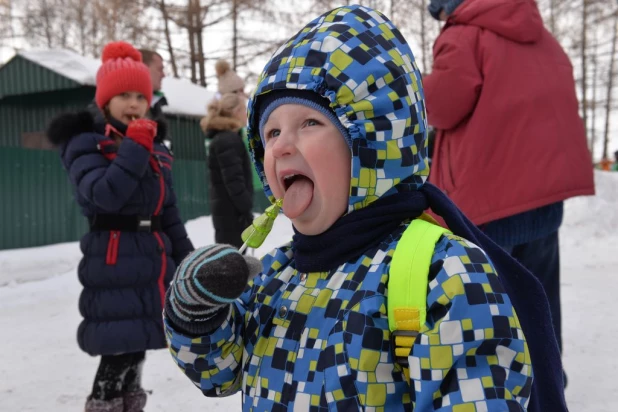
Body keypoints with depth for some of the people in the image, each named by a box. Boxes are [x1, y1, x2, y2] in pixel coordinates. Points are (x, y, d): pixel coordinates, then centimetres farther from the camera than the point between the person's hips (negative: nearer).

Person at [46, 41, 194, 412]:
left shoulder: (155, 148, 13)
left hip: (154, 259, 7)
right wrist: (134, 149, -22)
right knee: (119, 351, -9)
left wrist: (186, 259, 16)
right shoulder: (86, 144, -5)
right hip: (115, 262, -6)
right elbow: (105, 195, -25)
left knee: (135, 348, 16)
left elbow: (169, 211, 18)